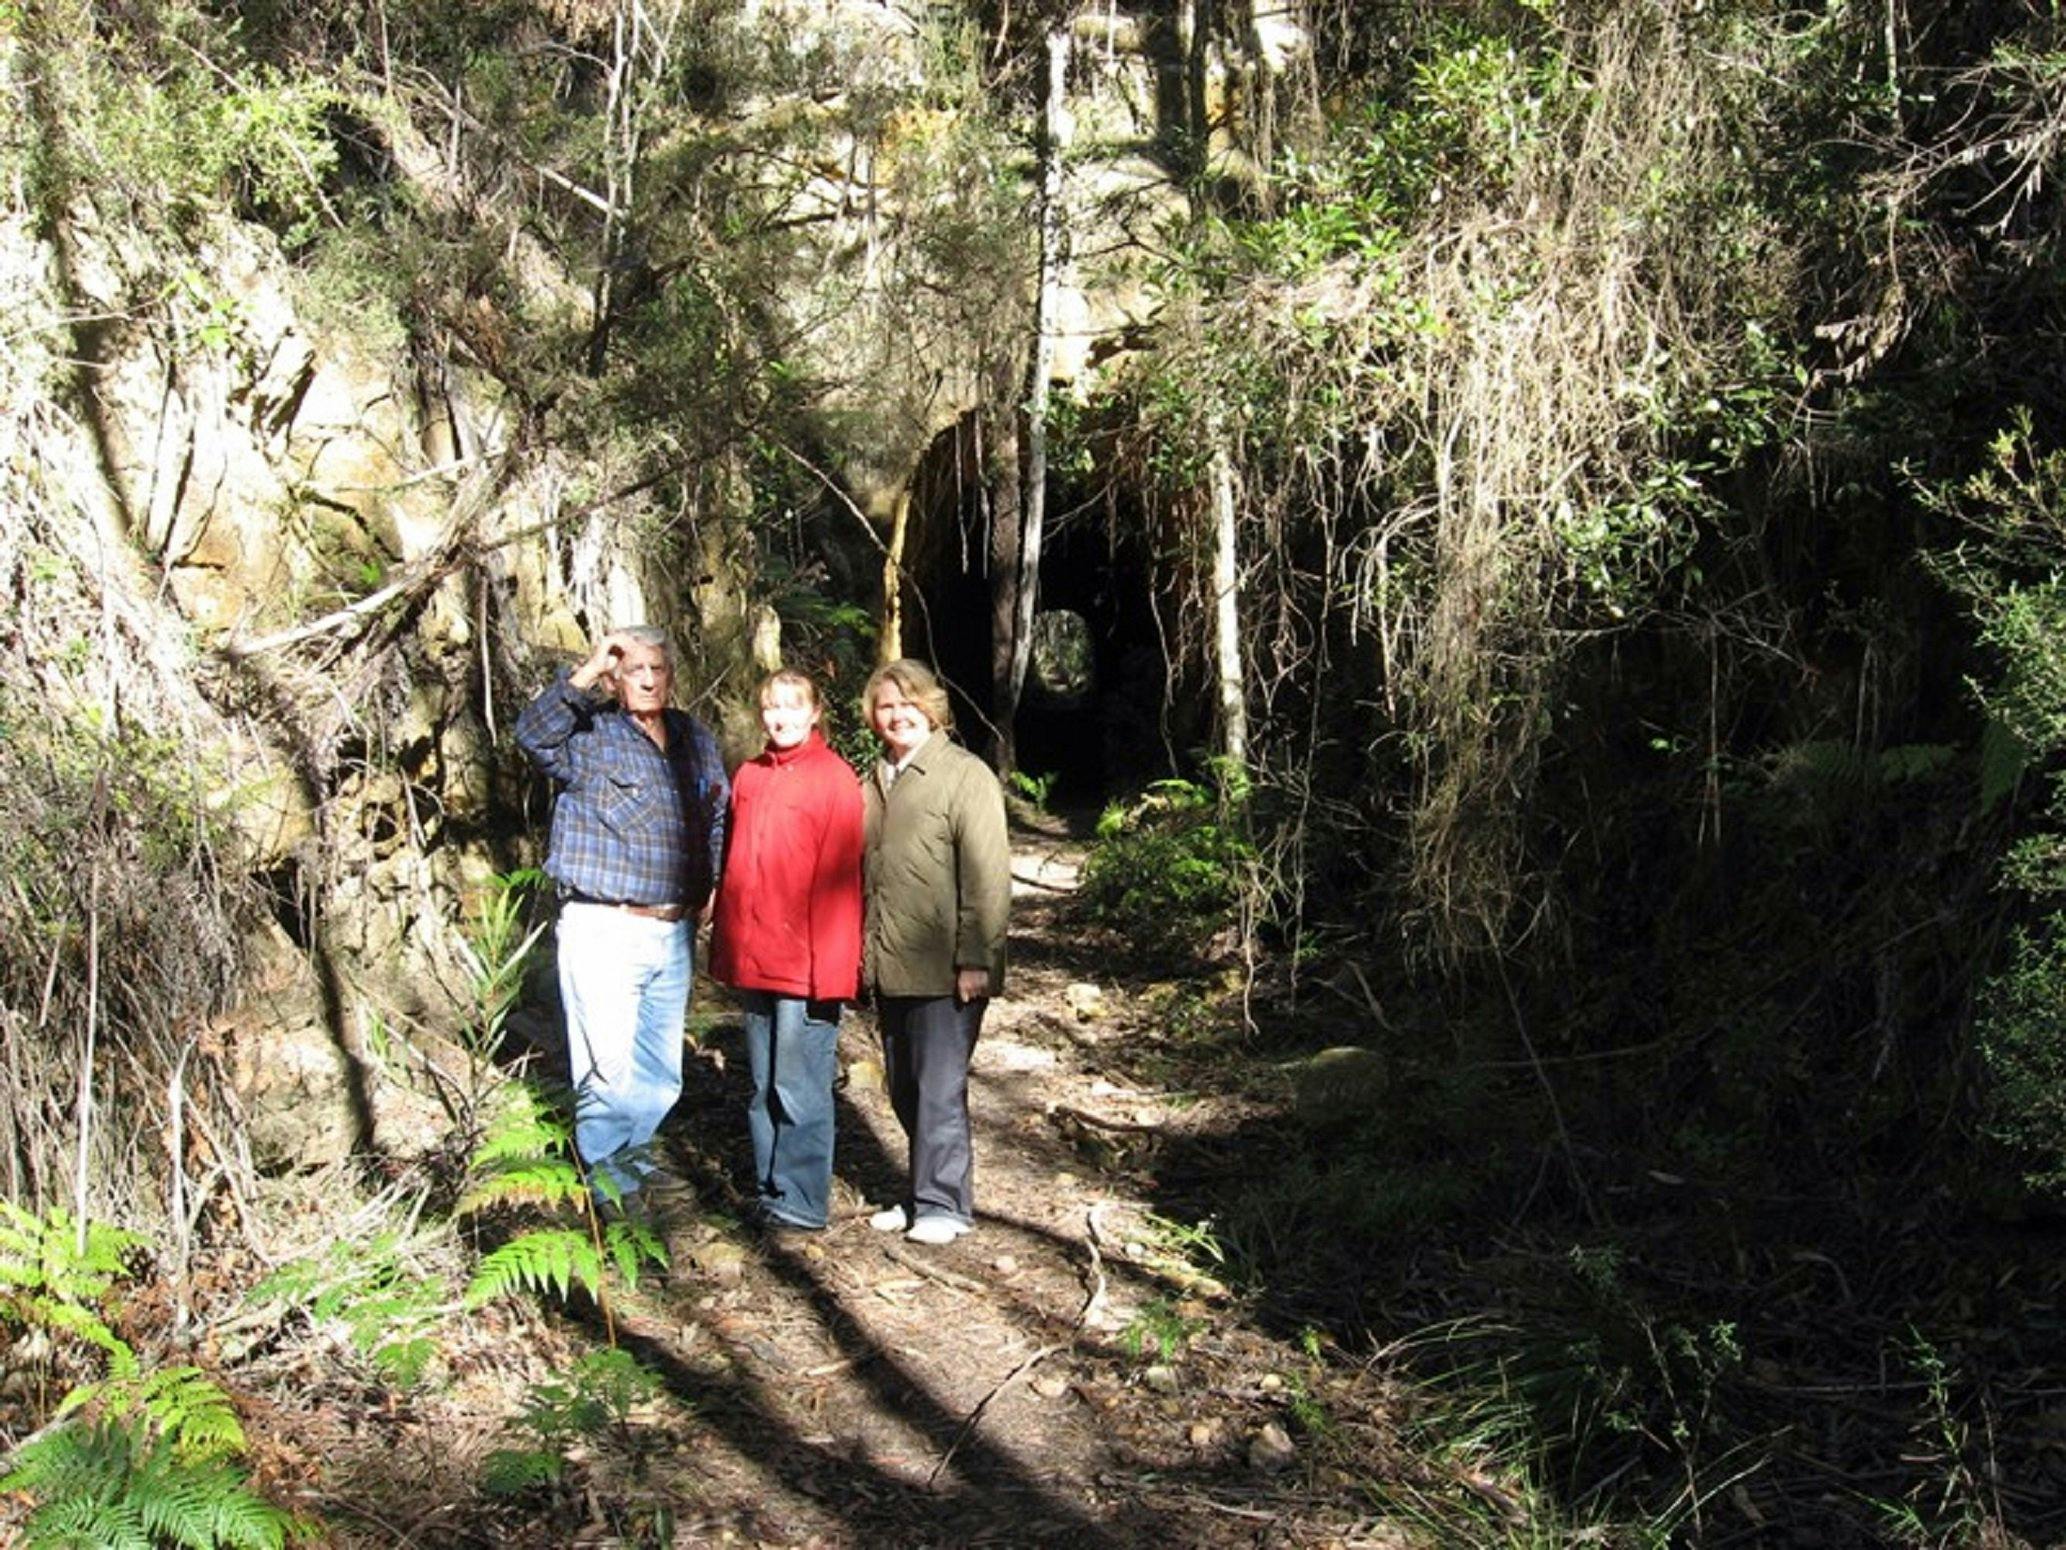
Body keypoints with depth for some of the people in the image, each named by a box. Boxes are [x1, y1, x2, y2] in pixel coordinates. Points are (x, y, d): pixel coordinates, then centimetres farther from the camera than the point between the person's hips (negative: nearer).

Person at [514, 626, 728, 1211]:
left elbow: (718, 818, 25)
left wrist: (710, 888, 15)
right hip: (603, 929, -6)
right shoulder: (590, 735, -3)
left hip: (673, 933, 6)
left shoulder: (695, 740, 14)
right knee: (608, 1072, -6)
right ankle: (608, 1197, 7)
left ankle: (630, 1165, 33)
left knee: (660, 1076, 14)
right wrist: (586, 673, -29)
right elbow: (533, 735, -24)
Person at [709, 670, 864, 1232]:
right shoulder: (748, 776, 10)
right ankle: (770, 1191, 25)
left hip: (805, 967, -6)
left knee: (799, 1090, -1)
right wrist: (723, 948, 11)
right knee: (764, 1088, 14)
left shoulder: (835, 779, -7)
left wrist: (831, 967, -15)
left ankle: (802, 1202, 10)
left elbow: (840, 880, -11)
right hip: (753, 963, 6)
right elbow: (732, 865, 14)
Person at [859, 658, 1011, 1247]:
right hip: (889, 967, 7)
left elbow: (987, 876, -13)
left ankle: (944, 1204, 9)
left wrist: (976, 959, -17)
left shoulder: (965, 775, -8)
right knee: (904, 1089, 13)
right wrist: (863, 951, 14)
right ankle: (928, 1193, 26)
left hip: (944, 970, -7)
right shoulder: (875, 781, 15)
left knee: (939, 1088, -4)